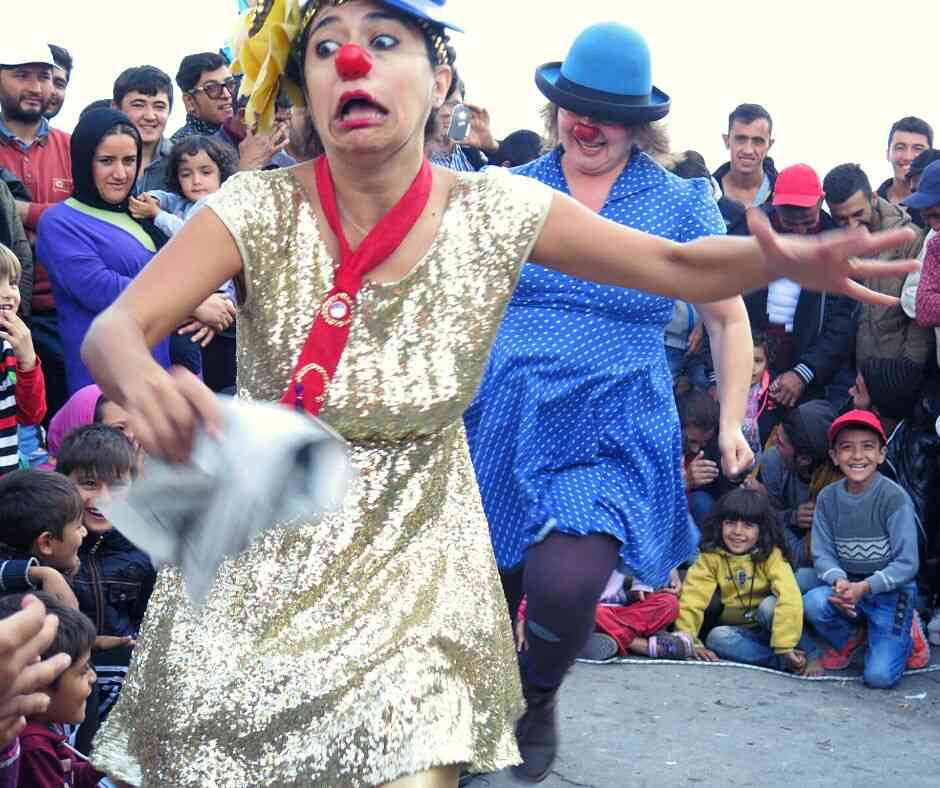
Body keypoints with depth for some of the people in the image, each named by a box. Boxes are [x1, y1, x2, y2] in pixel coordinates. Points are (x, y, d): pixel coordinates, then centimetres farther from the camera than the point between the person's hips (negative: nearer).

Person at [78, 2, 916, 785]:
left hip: (414, 562, 0)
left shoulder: (496, 211, -11)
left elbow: (679, 266, -5)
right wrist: (141, 382, -51)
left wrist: (785, 260, -27)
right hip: (260, 561, 0)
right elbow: (113, 328, -26)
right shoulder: (260, 208, -16)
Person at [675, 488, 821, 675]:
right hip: (739, 633, 2)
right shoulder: (711, 558, -7)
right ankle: (794, 663, -31)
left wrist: (784, 646, -39)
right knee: (717, 637, -29)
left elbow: (790, 599, -29)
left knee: (770, 604, -30)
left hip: (772, 628, -2)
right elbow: (690, 601, -18)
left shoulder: (771, 556, -13)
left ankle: (810, 658, -21)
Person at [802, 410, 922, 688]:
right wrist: (839, 581, -25)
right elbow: (822, 554, -3)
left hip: (890, 592, -4)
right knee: (813, 602, -30)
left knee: (879, 676, -18)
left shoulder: (895, 498, -16)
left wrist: (864, 587, -26)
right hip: (848, 587, 4)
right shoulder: (828, 498, -4)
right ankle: (848, 640, 6)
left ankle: (902, 639, 19)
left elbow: (907, 563, -16)